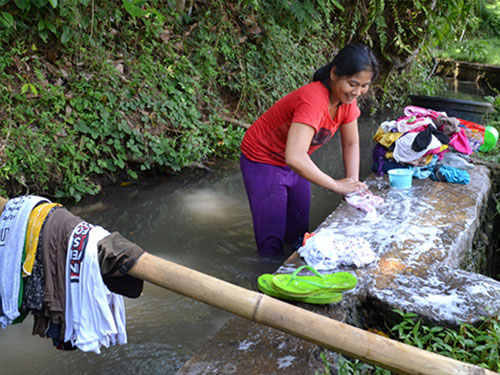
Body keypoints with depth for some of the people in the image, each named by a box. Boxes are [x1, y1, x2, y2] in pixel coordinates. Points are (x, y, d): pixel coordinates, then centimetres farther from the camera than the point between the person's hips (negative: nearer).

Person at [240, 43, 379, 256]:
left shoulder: (347, 99, -12)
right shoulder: (313, 100, -38)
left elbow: (351, 144, 0)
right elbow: (295, 157, -47)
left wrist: (354, 183, -15)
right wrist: (336, 185, -37)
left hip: (296, 165, 8)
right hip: (263, 163, -8)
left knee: (299, 235, 17)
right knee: (272, 243, -3)